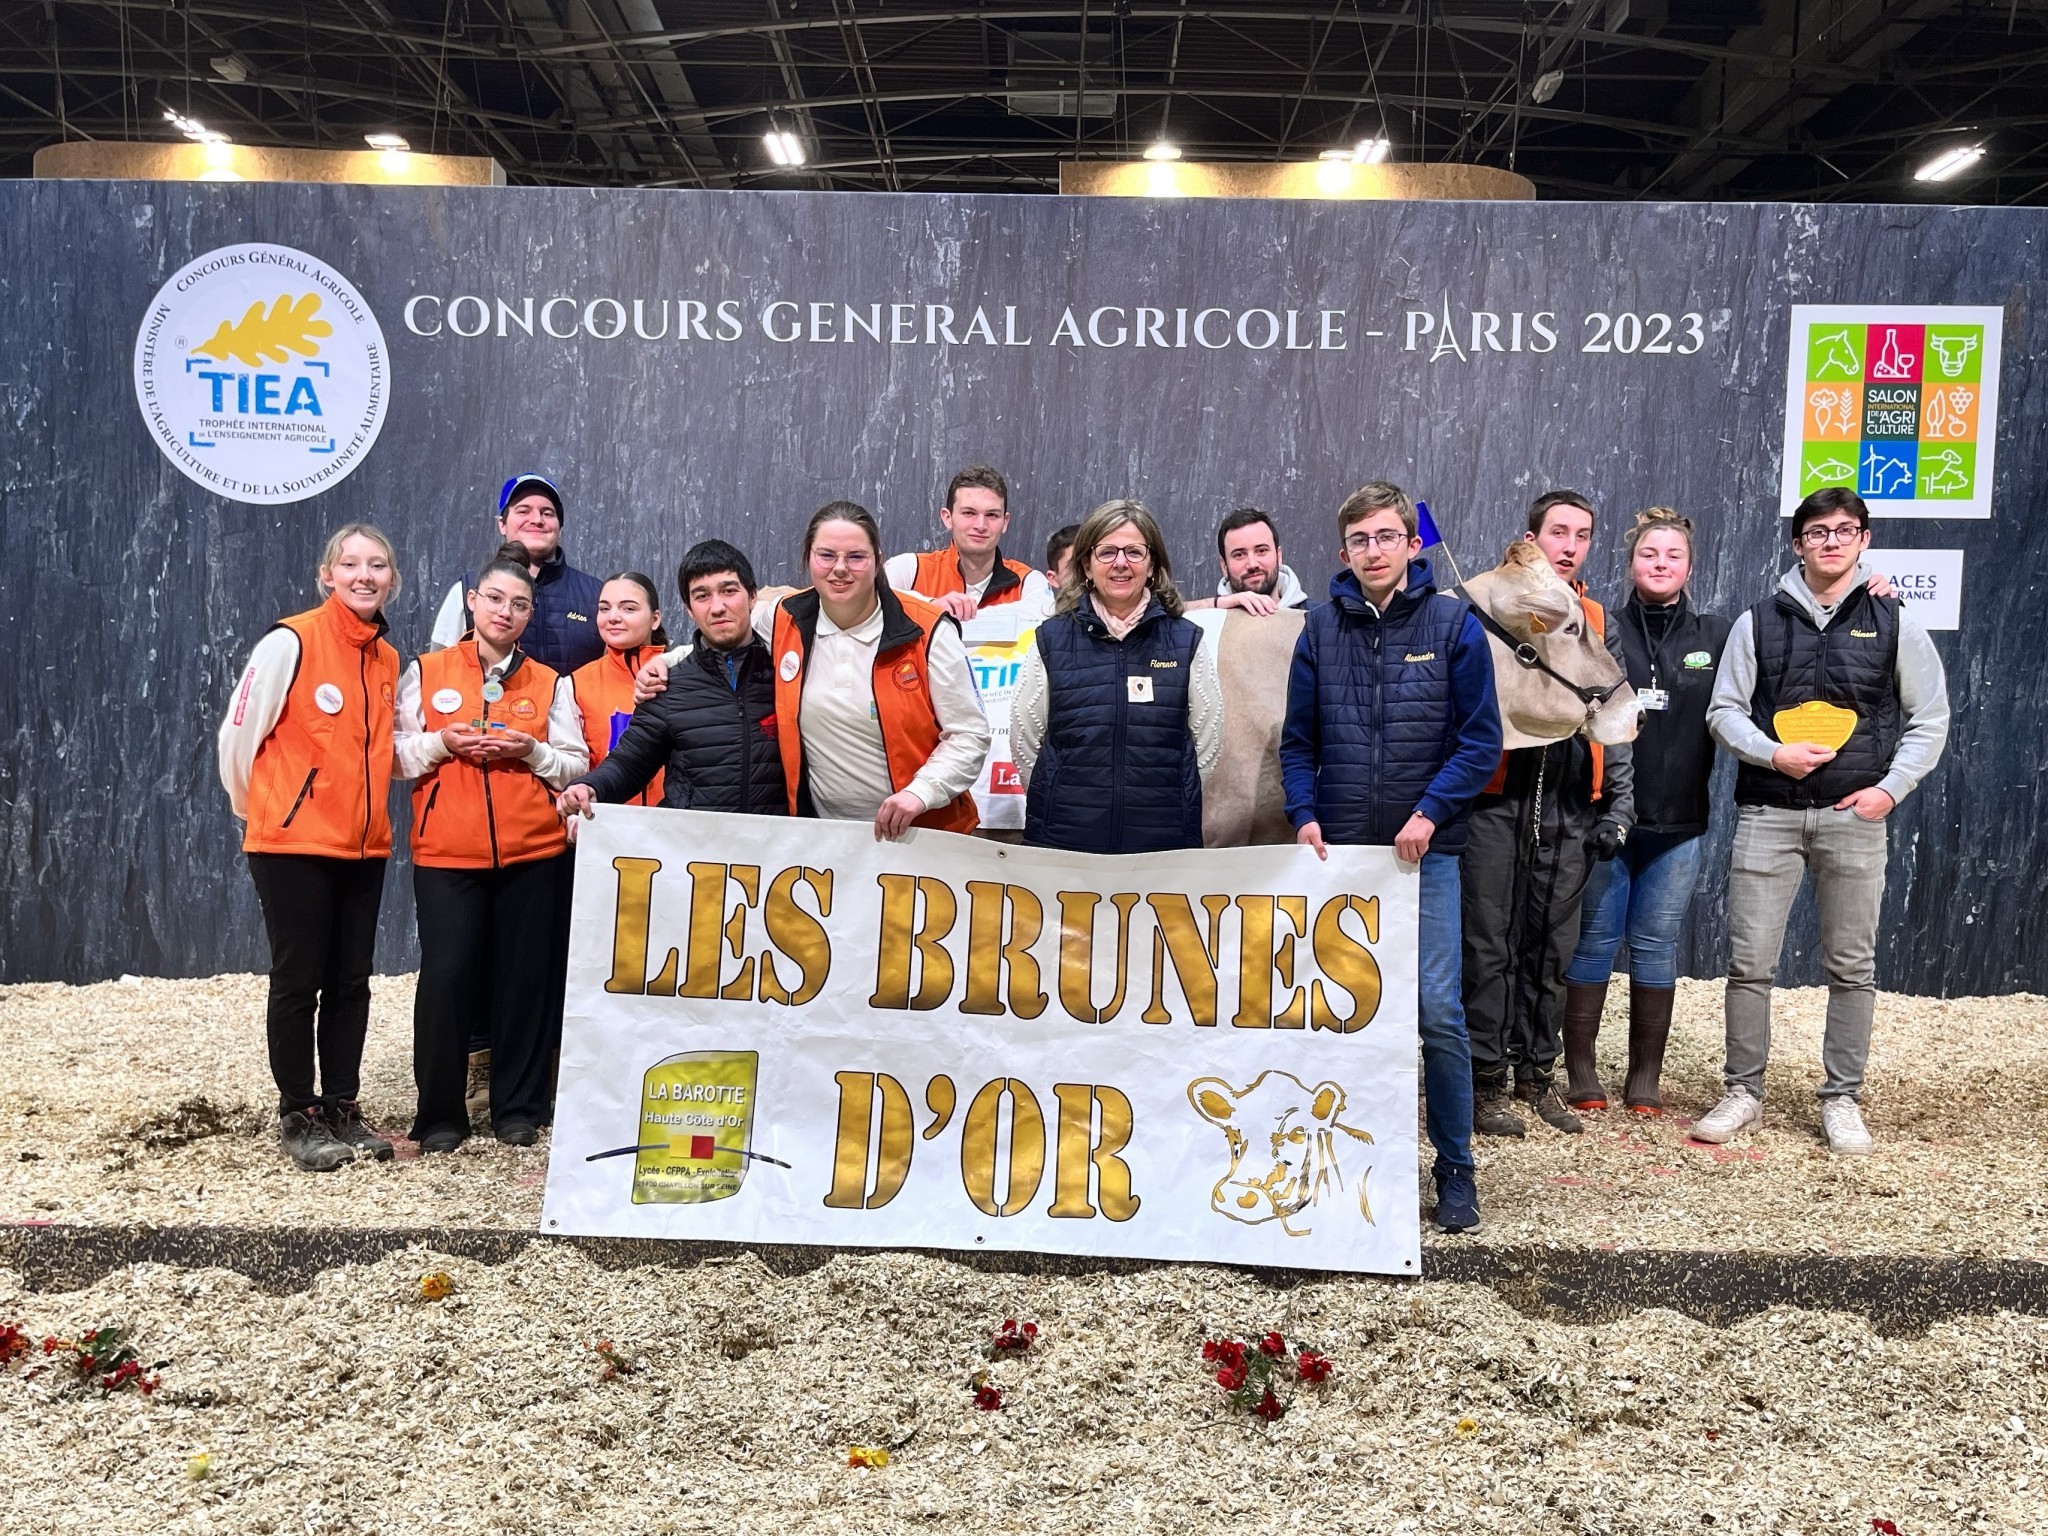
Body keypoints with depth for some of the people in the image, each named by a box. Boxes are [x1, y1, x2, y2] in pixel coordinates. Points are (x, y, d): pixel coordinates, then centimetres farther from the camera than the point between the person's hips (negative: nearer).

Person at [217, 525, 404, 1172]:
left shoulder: (389, 661, 9)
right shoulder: (291, 641, -10)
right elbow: (238, 736, -5)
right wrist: (259, 810, 5)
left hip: (364, 846, 6)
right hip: (293, 844, -6)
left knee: (350, 982, 10)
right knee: (299, 981, 2)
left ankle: (342, 1108, 22)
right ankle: (297, 1116, 15)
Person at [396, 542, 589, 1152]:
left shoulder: (552, 683, 10)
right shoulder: (426, 672, 8)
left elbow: (577, 764, 8)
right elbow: (395, 754, 6)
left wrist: (531, 751, -10)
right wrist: (442, 743, -11)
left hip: (534, 851, 1)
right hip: (446, 851, -1)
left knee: (526, 978, 4)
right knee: (445, 976, -5)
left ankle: (520, 1109, 17)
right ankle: (439, 1114, 10)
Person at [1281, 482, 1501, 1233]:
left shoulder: (1452, 624, -1)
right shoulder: (1321, 627, 6)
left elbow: (1481, 739, -3)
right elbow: (1297, 740, 8)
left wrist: (1430, 812, -14)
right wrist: (1305, 815, -6)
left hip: (1424, 852, -2)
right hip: (1337, 850, 2)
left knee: (1439, 1012, -5)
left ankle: (1455, 1170, 11)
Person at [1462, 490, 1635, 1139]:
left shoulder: (1596, 621, 15)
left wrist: (1619, 802, 13)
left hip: (1569, 811, 4)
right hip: (1496, 803, -4)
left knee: (1552, 949, 10)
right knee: (1490, 946, -2)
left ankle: (1537, 1074, 21)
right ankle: (1484, 1081, 6)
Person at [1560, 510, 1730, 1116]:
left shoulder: (1717, 637, 7)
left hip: (1678, 824, 2)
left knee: (1657, 946, 8)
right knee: (1594, 940, 4)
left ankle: (1646, 1076, 17)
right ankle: (1580, 1070, 13)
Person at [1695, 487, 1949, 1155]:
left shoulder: (1894, 623, 7)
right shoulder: (1758, 623, 6)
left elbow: (1929, 717, 9)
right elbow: (1725, 711, 6)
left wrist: (1890, 788, -3)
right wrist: (1773, 753, -11)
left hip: (1854, 817, 0)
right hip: (1767, 814, 0)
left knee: (1852, 967, 6)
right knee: (1748, 962, 0)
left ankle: (1842, 1099, 18)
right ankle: (1743, 1092, 13)